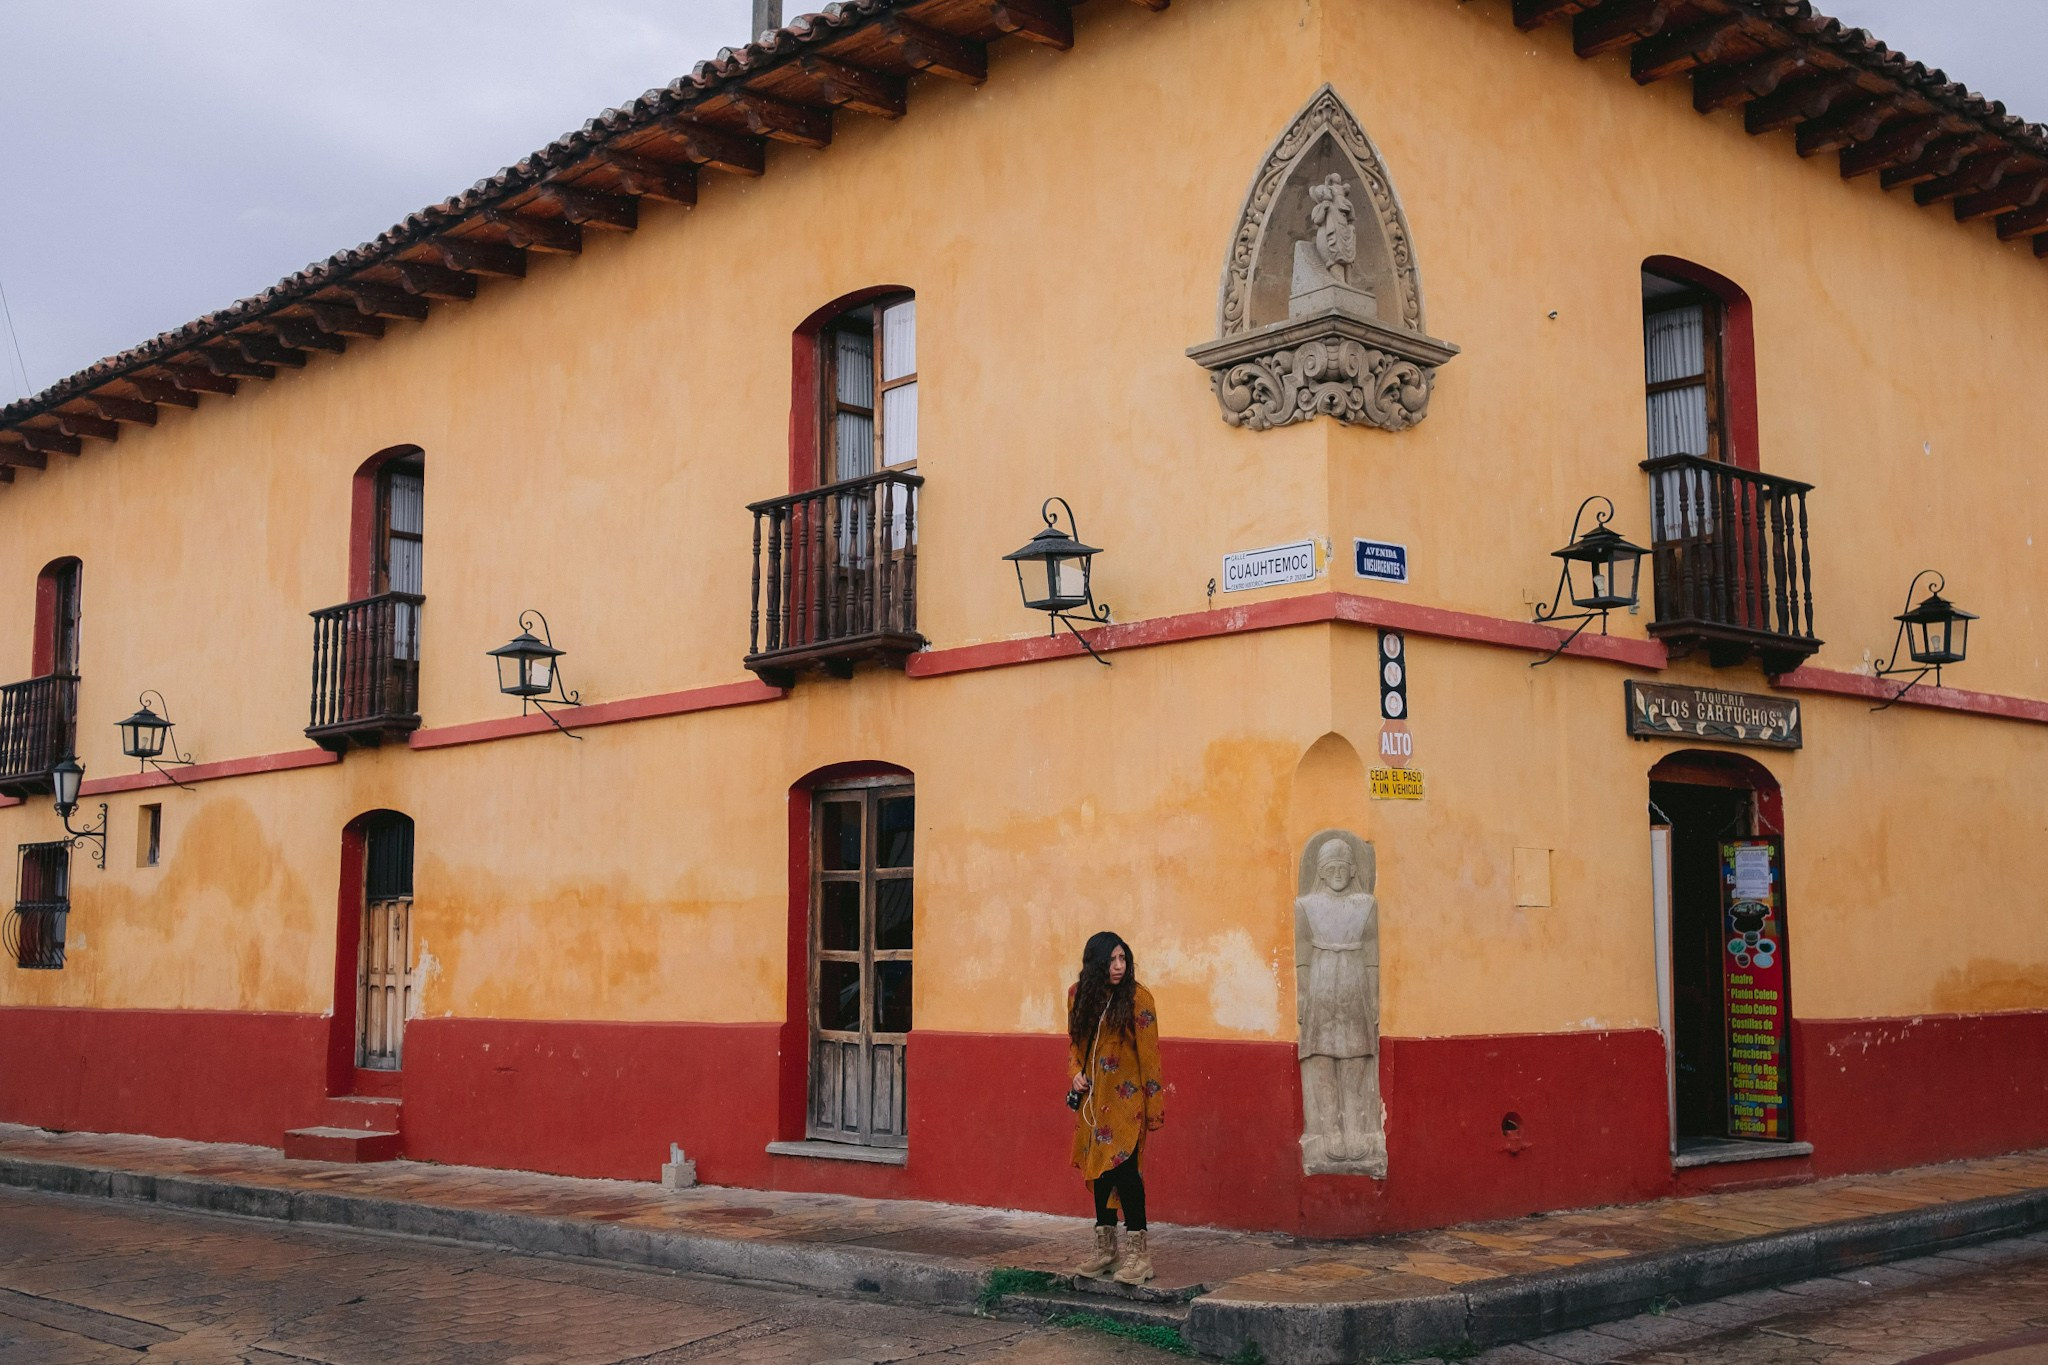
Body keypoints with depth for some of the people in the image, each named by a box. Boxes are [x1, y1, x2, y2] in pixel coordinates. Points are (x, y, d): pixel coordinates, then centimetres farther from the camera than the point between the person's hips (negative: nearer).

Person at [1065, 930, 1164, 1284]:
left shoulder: (1137, 998, -11)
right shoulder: (1078, 995, 3)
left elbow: (1148, 1054, -10)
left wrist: (1154, 1107, -11)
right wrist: (1075, 1073, -1)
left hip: (1126, 1098, -5)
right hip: (1093, 1098, 5)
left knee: (1123, 1166, -14)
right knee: (1099, 1168, 10)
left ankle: (1139, 1252, -8)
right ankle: (1105, 1248, 20)